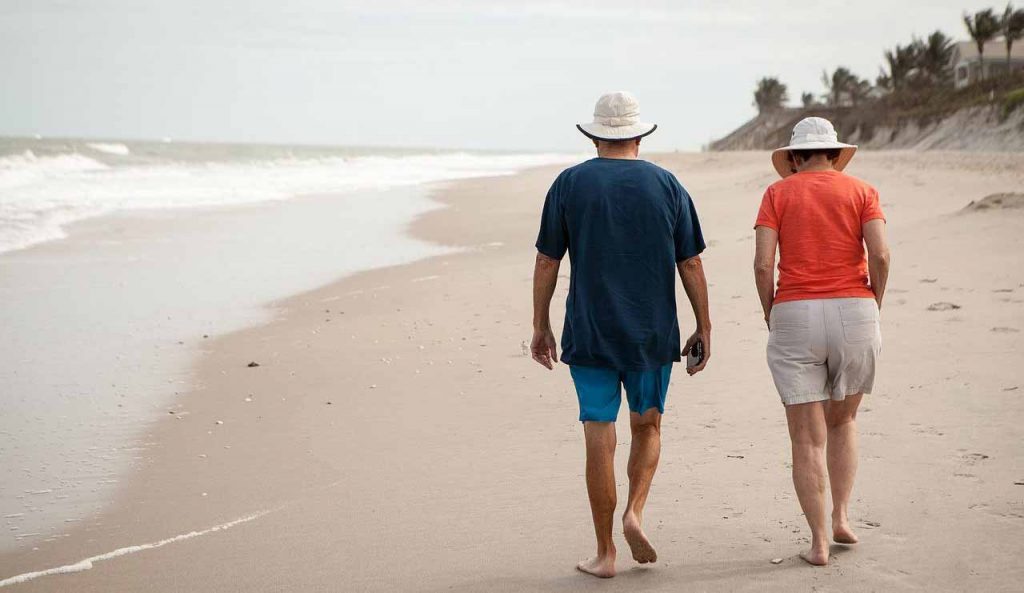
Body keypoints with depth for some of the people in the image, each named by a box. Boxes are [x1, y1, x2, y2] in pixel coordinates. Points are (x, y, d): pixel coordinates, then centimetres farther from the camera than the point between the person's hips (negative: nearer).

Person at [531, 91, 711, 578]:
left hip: (589, 335, -1)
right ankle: (634, 512, -2)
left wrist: (541, 327, 8)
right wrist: (704, 327, 9)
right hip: (651, 335, 1)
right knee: (647, 427, 20)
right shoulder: (667, 186, 1)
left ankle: (605, 553, 7)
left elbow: (546, 263, -1)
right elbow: (690, 264, 1)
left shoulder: (570, 184, -2)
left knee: (599, 441, 3)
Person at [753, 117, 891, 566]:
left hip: (795, 317, -1)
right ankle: (841, 516, 14)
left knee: (807, 437, 5)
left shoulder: (777, 194, 5)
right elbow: (880, 255, -9)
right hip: (853, 315, 1)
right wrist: (873, 307, 5)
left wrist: (770, 315, 7)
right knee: (842, 421, 23)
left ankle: (818, 542, 3)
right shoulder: (861, 191, 6)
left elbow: (763, 263, -6)